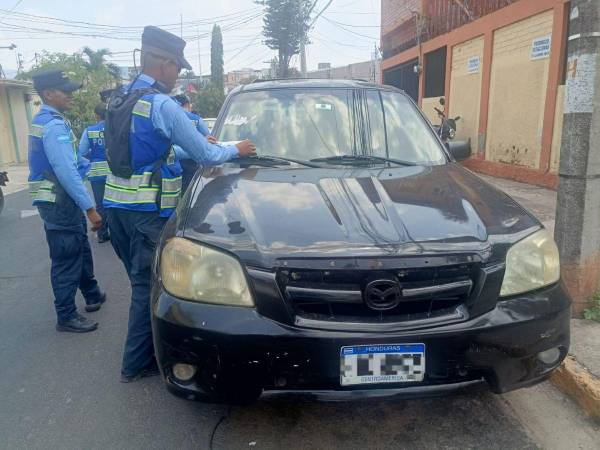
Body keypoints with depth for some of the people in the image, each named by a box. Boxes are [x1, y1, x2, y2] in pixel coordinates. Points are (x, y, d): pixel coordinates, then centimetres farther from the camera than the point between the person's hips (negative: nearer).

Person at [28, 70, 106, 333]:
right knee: (66, 258, 0)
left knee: (81, 249, 22)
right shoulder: (54, 125, -19)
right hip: (59, 202, -10)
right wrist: (89, 208, -24)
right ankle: (66, 317, 12)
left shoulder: (42, 121, 13)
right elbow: (65, 172, -25)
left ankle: (92, 295, 39)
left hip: (58, 200, 10)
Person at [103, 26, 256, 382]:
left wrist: (194, 147, 25)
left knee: (140, 279, 19)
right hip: (148, 209, -8)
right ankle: (137, 363, 16)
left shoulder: (119, 101, 13)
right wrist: (235, 150, 9)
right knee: (148, 283, 4)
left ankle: (142, 349, 34)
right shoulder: (162, 104, -14)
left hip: (117, 202, 9)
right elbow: (206, 155, -9)